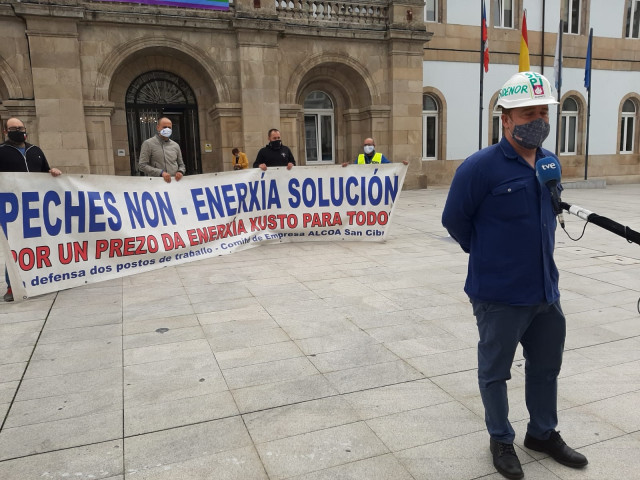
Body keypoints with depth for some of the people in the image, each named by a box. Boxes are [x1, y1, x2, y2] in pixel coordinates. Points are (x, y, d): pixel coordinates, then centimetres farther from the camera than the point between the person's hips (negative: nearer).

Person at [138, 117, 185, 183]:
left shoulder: (175, 145, 17)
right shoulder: (148, 143, 5)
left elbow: (181, 164, 24)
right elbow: (142, 165, -2)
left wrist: (180, 172, 0)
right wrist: (161, 173, -13)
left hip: (175, 182, 4)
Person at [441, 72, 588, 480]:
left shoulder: (550, 163, 3)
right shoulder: (480, 167, -18)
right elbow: (455, 220, -9)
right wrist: (488, 255, 4)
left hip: (546, 290, 7)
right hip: (500, 296, -6)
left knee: (546, 366, 22)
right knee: (495, 371, 12)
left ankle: (543, 433, 44)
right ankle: (501, 440, 35)